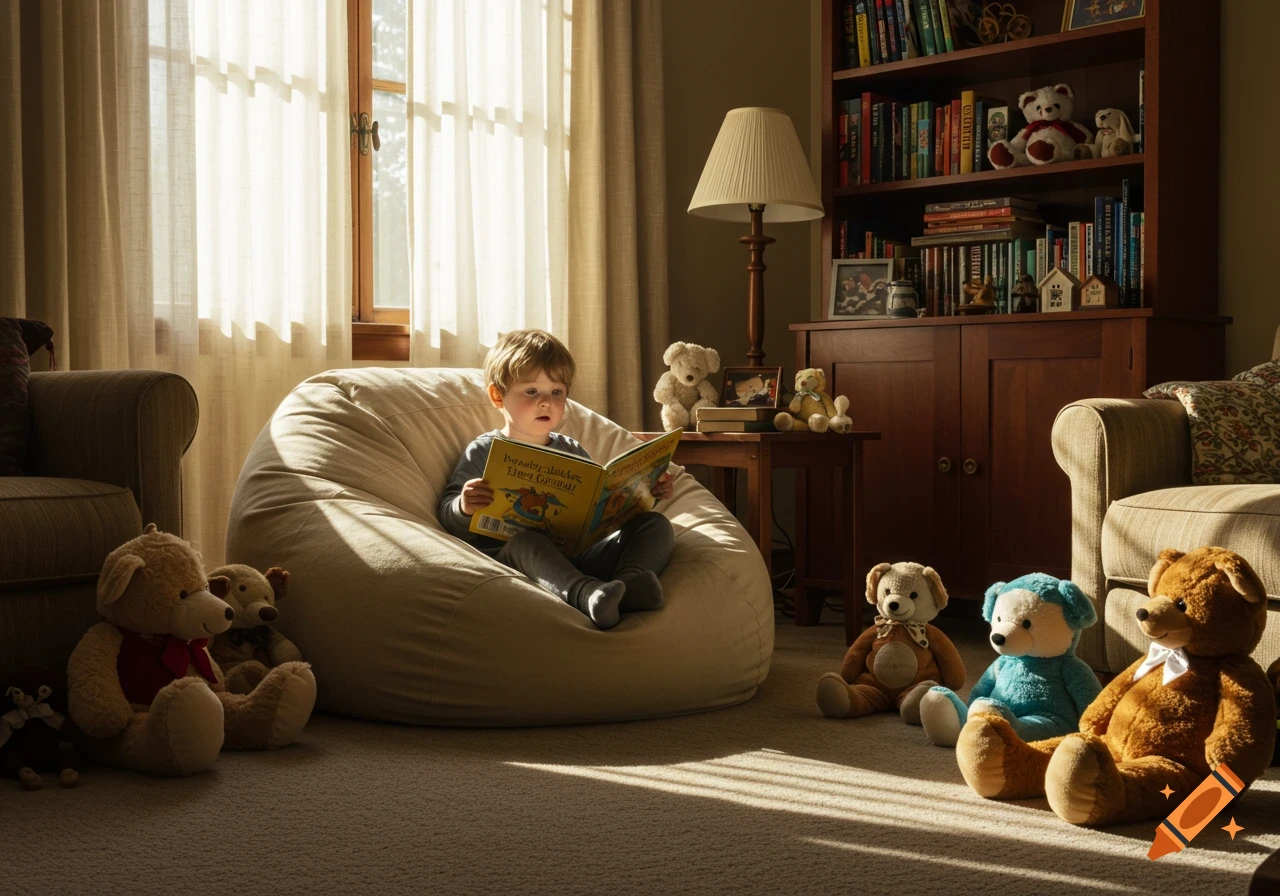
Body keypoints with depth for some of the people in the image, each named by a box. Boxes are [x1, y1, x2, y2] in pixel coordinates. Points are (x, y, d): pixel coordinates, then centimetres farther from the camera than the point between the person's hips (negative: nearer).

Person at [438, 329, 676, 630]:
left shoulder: (572, 452, 24)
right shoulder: (483, 452, 10)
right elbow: (448, 518, 4)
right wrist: (464, 507, -20)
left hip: (579, 555, 5)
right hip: (511, 556, -5)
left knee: (656, 524, -9)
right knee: (526, 540, -39)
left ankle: (630, 581, -40)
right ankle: (585, 593, -63)